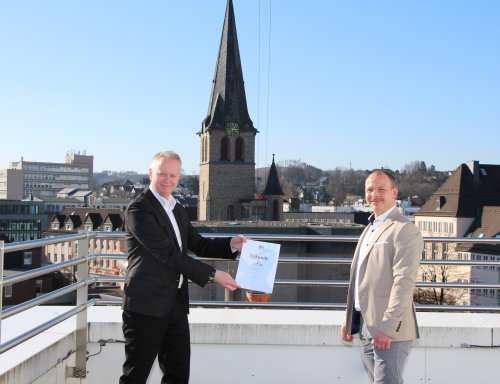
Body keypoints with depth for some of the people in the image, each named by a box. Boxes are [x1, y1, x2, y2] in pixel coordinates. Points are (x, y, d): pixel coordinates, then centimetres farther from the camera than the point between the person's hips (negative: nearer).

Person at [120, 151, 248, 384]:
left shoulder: (178, 210, 17)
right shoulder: (139, 209, -12)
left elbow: (198, 245, 23)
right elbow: (167, 254, -18)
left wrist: (231, 245, 5)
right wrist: (212, 275, -16)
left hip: (176, 304, 8)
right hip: (147, 305, -8)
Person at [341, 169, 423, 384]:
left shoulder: (405, 230, -11)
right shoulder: (370, 229, 19)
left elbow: (404, 282, -19)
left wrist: (387, 328, -23)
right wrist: (349, 318, 19)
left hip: (389, 328, -8)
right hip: (365, 324, 9)